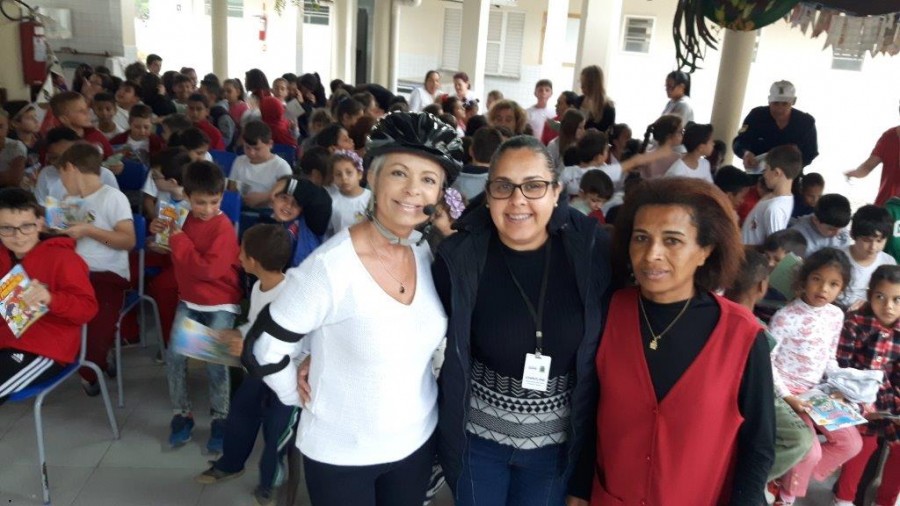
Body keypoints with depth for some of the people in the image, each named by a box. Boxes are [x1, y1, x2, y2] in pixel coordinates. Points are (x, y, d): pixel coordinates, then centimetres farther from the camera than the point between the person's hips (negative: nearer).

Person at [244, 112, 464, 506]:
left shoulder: (429, 254, -7)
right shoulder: (329, 267, -25)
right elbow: (262, 350, -15)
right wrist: (301, 395, -4)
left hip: (418, 441, 5)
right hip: (340, 453, -4)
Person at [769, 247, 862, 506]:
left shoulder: (836, 315, 1)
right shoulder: (785, 317, -21)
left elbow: (829, 358, 13)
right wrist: (786, 396, -23)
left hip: (817, 391, 8)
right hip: (787, 391, -7)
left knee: (852, 443, 7)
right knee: (810, 451, -15)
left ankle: (795, 478, 21)